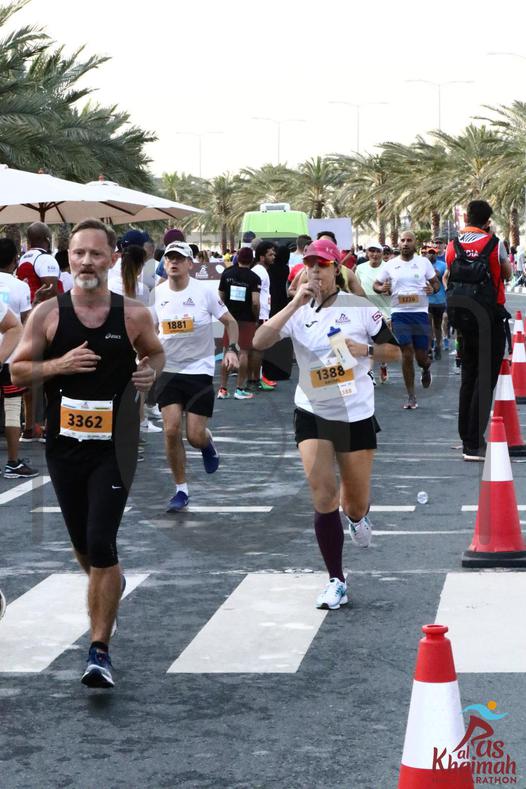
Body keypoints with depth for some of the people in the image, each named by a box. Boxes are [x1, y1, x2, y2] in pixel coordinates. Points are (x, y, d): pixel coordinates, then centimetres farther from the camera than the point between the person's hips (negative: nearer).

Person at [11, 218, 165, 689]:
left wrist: (150, 372, -6)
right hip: (64, 443, 3)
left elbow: (155, 352, 16)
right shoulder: (47, 314, -2)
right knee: (83, 545, 15)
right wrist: (58, 365, -16)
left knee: (101, 546, -13)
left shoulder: (134, 315, -3)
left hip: (113, 446, -2)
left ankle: (100, 651, -6)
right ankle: (111, 586, 48)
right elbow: (18, 371, 2)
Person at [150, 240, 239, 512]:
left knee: (195, 436, -5)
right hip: (168, 370, 2)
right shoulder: (157, 294, 0)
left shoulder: (204, 292, -9)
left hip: (200, 370, -2)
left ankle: (208, 444, 35)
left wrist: (232, 349, -12)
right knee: (171, 430, -8)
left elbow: (230, 321, 2)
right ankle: (181, 489, 6)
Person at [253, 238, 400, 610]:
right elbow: (260, 341, -17)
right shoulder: (297, 311, -1)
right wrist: (295, 304, -22)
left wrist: (367, 348, -17)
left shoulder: (360, 308, -3)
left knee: (356, 501, 6)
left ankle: (357, 517, 47)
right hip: (312, 414, 1)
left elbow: (394, 351, 3)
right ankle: (336, 582, -2)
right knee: (322, 493, -11)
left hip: (356, 415, 0)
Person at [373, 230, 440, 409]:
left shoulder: (424, 262, 4)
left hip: (420, 313, 0)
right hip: (399, 314, 0)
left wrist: (433, 288, -12)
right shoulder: (390, 265, 5)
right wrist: (382, 288, -11)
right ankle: (411, 396, 3)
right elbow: (376, 285, 12)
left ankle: (426, 369, 41)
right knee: (407, 354, -6)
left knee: (421, 356, 1)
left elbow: (436, 282, 11)